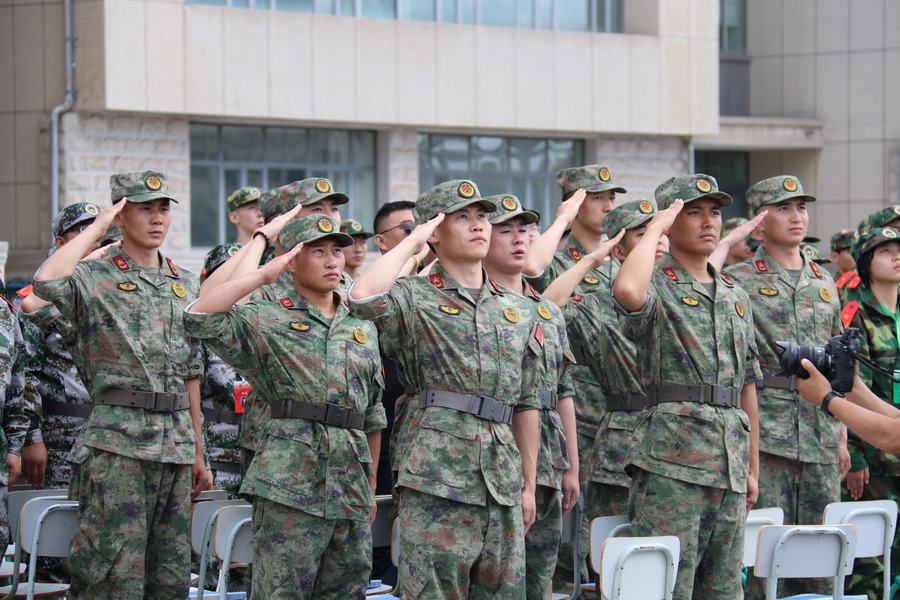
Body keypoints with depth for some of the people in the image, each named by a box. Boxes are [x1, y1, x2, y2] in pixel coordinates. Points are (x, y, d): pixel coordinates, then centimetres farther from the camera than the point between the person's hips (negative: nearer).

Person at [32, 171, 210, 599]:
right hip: (117, 442, -6)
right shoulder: (95, 279, -2)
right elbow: (47, 281, -26)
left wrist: (198, 452, 17)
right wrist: (97, 227, -12)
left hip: (177, 444, 6)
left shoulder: (186, 285, 16)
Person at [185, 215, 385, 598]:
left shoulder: (363, 329, 17)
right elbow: (199, 315, -16)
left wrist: (372, 487, 18)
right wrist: (264, 275, -11)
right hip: (290, 486, -5)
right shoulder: (268, 321, 1)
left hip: (351, 489, 5)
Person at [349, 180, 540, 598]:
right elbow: (363, 296, -23)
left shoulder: (514, 311, 17)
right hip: (436, 475, -5)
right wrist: (412, 241, -9)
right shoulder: (413, 298, 1)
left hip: (502, 480, 5)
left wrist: (529, 485, 14)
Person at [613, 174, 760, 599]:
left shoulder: (736, 298, 18)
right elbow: (627, 291, -30)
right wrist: (656, 227, -15)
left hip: (729, 467, 7)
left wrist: (752, 467, 18)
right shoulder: (658, 287, -3)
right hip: (672, 459, -7)